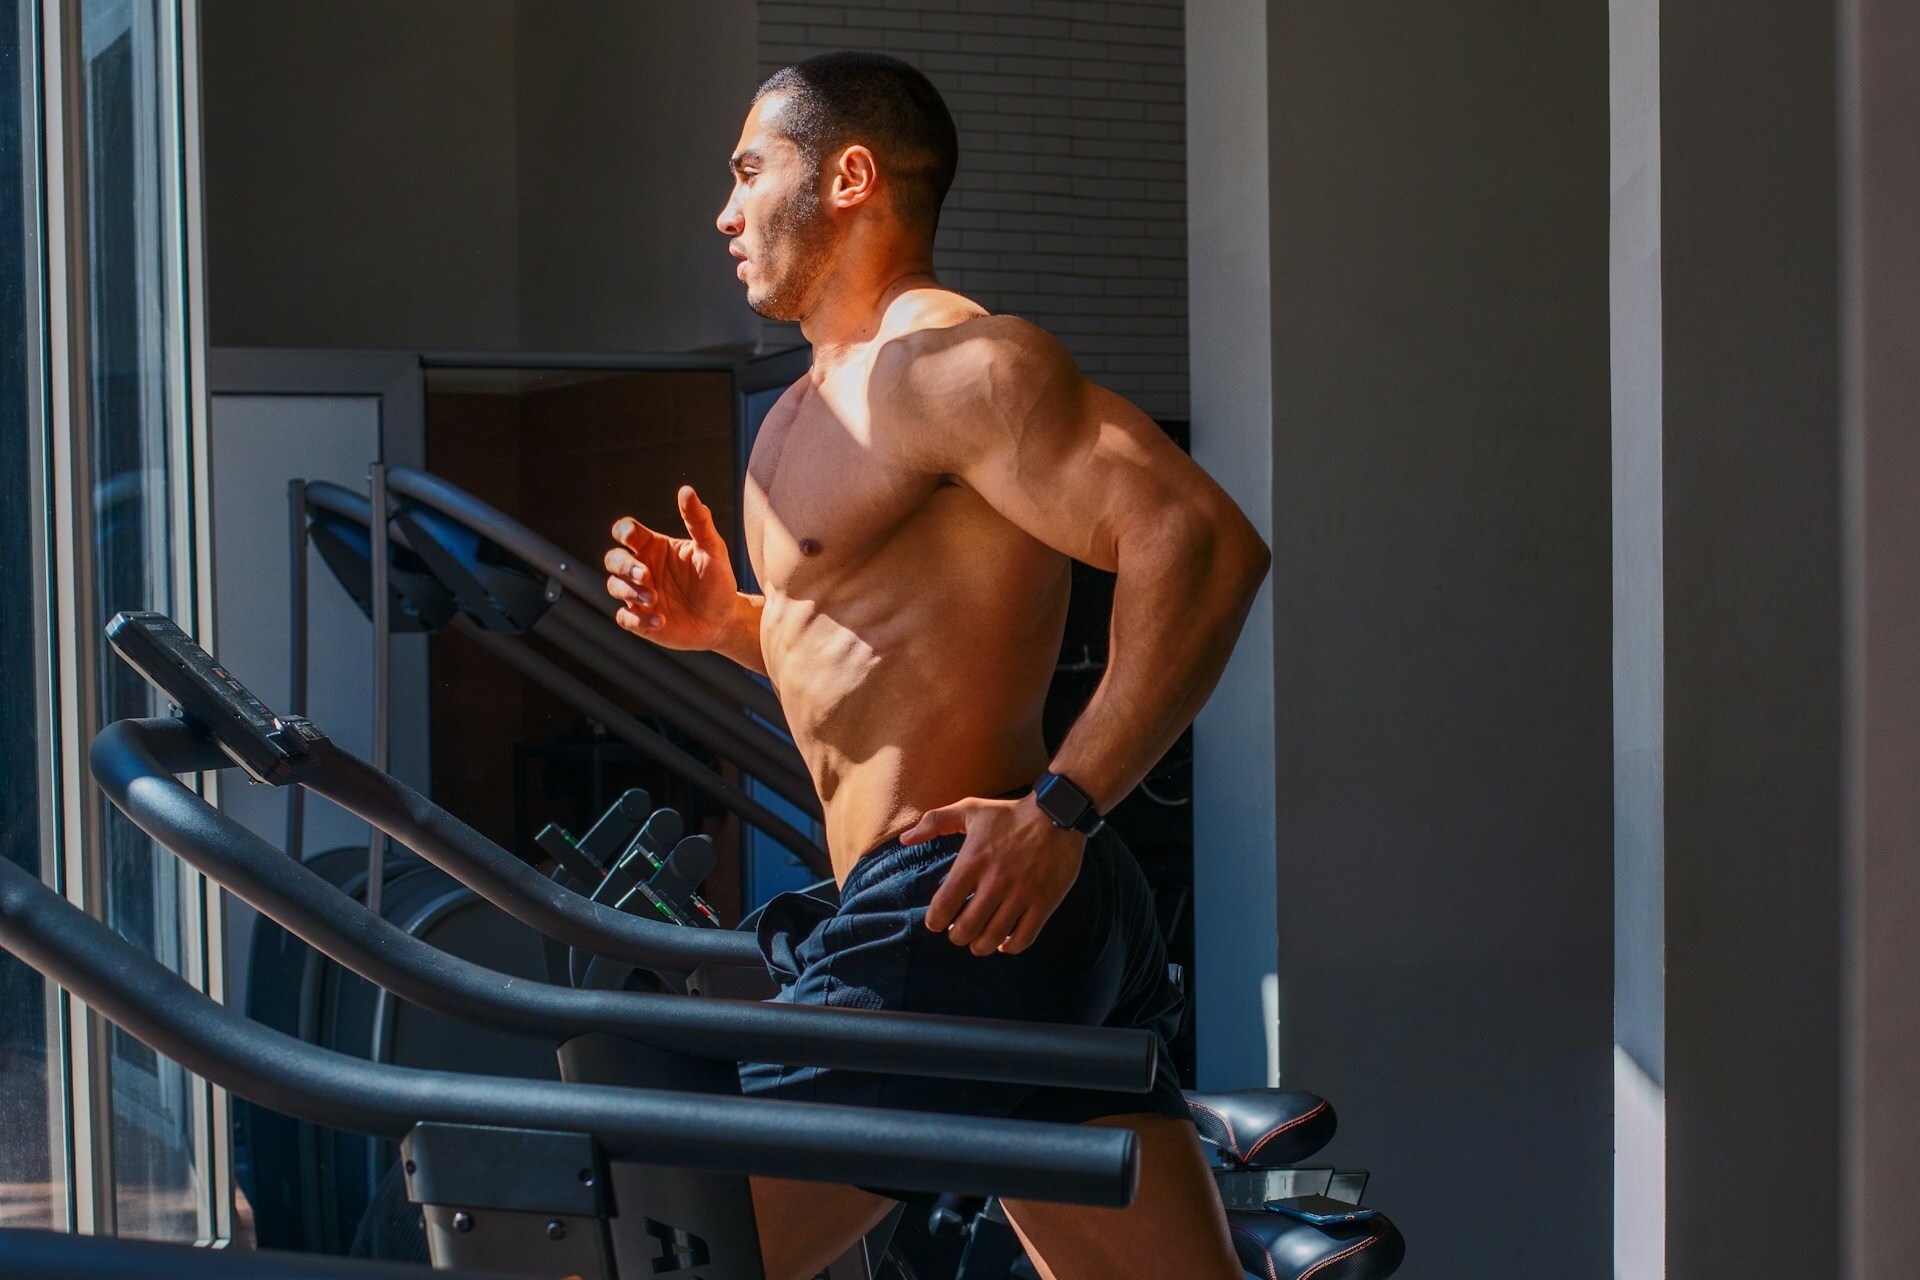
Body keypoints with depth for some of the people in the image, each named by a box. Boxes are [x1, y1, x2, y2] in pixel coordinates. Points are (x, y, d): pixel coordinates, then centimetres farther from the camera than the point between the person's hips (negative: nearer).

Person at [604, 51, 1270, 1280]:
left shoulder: (947, 360, -11)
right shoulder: (832, 400, 20)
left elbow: (1205, 542, -21)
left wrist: (1062, 810, -25)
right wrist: (725, 622, 13)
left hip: (958, 923, -10)